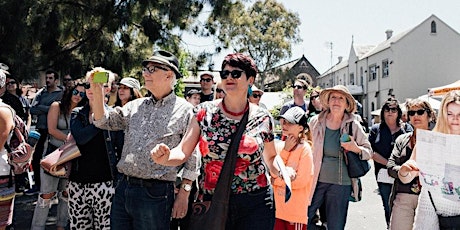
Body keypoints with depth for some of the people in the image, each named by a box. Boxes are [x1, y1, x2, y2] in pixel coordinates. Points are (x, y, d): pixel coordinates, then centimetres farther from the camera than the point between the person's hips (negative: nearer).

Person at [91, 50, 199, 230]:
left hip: (156, 193, -5)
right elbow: (103, 121, 11)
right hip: (123, 188, 6)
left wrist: (183, 195, -8)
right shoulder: (135, 106, 13)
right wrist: (97, 90, -1)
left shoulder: (184, 110, -4)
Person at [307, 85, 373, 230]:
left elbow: (369, 152, 4)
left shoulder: (353, 125, -1)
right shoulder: (316, 122, 0)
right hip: (316, 180, 1)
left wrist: (356, 148, -16)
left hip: (340, 183, 0)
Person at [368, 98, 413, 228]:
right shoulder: (376, 129, 7)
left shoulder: (407, 129, 5)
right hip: (383, 174, 1)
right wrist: (389, 163, -10)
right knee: (388, 208, 10)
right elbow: (371, 151, 0)